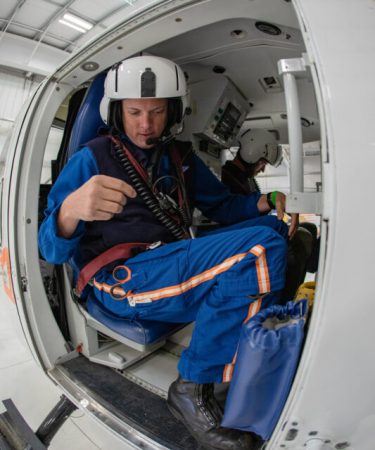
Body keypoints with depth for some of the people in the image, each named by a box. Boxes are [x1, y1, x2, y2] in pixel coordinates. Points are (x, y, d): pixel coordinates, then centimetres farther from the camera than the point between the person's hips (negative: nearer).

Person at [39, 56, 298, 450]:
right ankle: (193, 388, -12)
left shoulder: (181, 157, 15)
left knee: (272, 227, 1)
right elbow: (52, 250, -7)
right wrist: (70, 211, -32)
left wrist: (262, 204, -3)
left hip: (179, 259, 7)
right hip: (121, 277, -6)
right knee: (258, 251, -26)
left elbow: (222, 205, 20)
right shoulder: (92, 158, -1)